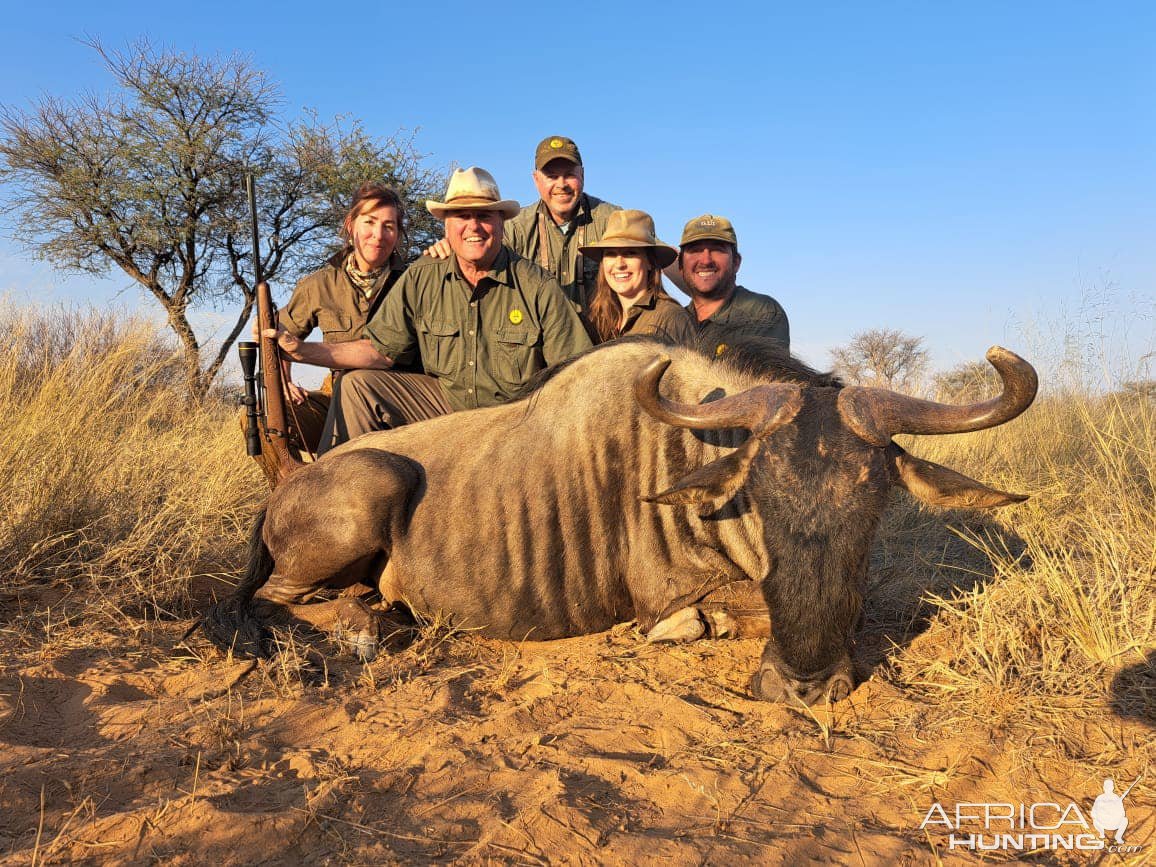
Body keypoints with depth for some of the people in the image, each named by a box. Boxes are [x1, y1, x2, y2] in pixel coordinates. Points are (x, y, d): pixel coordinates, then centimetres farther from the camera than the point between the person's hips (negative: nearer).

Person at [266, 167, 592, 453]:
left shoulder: (539, 288, -13)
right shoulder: (419, 280, -3)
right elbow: (381, 350, 1)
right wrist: (301, 349, -9)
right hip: (446, 402, 3)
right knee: (357, 385, -9)